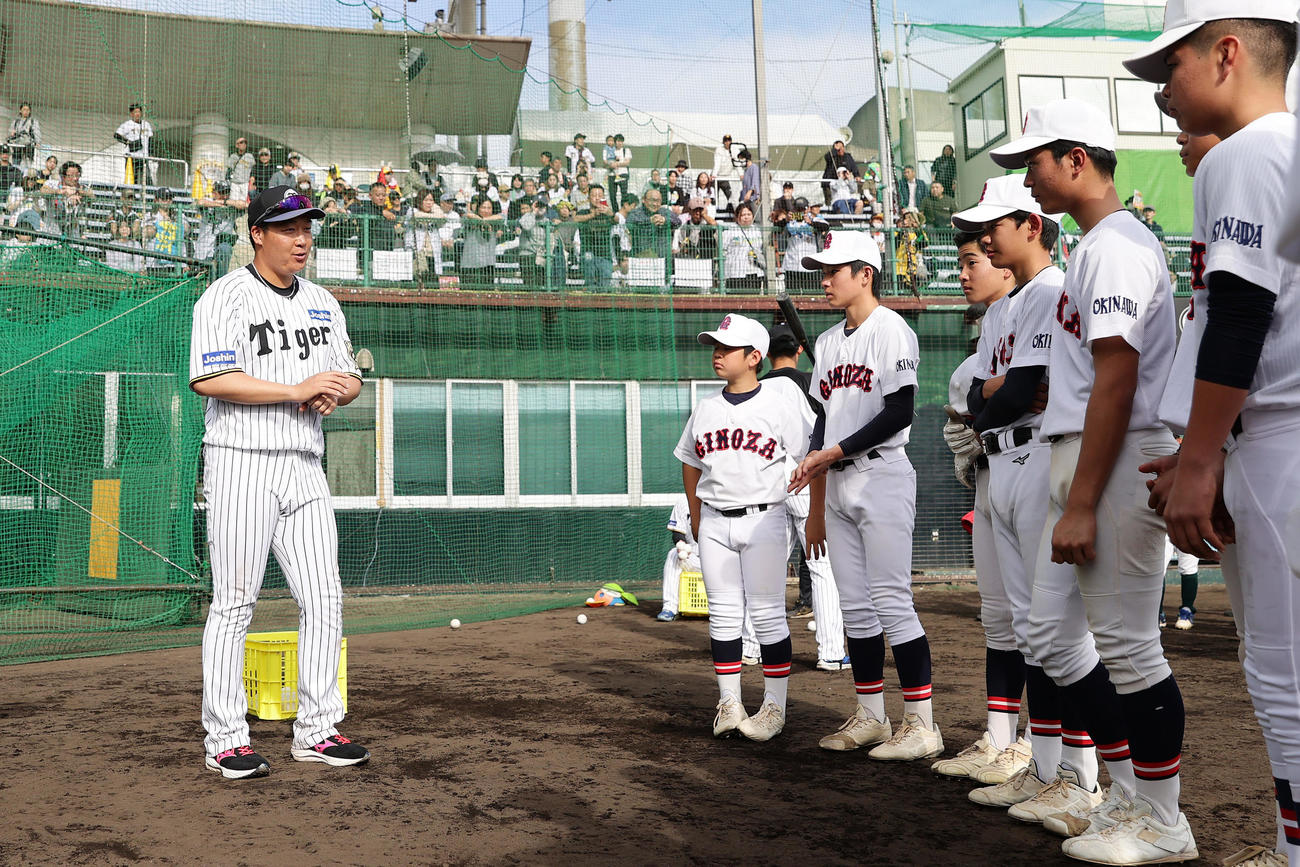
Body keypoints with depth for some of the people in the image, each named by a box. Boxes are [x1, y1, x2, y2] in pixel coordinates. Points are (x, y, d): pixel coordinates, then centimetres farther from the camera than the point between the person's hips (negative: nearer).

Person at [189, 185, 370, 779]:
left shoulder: (322, 303, 16)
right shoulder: (226, 297, -5)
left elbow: (350, 376, 20)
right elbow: (209, 380, -17)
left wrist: (334, 393, -4)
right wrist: (298, 388, -20)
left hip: (305, 467, 7)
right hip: (243, 464, -6)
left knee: (324, 599, 4)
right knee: (234, 602, -2)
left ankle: (315, 730, 14)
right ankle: (224, 740, 7)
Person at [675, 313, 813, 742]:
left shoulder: (779, 405, -4)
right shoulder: (705, 409, 10)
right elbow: (690, 463, 21)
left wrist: (816, 519, -8)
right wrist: (697, 518, 18)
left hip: (763, 518, -4)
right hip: (715, 524, 5)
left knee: (768, 613, -2)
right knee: (723, 613, 6)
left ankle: (775, 707, 7)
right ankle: (729, 704, 14)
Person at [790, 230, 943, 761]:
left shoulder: (891, 330, -7)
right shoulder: (829, 341, 18)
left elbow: (899, 412, -16)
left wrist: (831, 452, -15)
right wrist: (814, 507, 12)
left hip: (881, 477, -8)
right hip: (838, 484, 8)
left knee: (892, 602, -9)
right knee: (855, 607, 10)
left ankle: (922, 726, -4)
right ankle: (870, 717, 19)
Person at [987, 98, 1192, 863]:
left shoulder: (1116, 247, -12)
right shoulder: (1097, 246, 19)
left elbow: (1117, 381, -20)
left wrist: (1081, 507, -22)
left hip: (1118, 464, -10)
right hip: (1081, 462, 10)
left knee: (1128, 642, -3)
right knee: (1050, 629, 12)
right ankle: (1131, 795, 22)